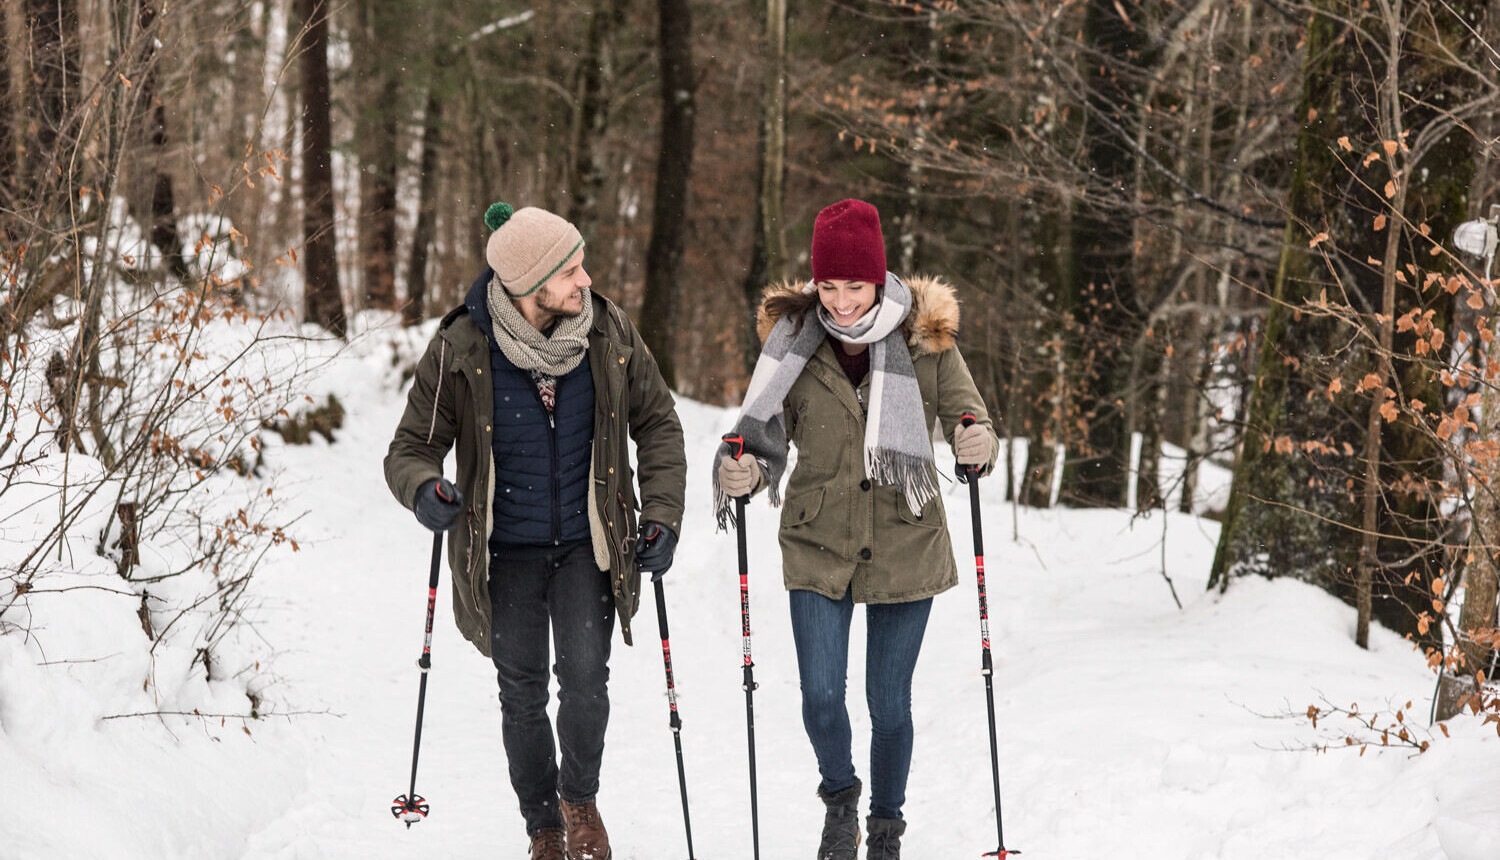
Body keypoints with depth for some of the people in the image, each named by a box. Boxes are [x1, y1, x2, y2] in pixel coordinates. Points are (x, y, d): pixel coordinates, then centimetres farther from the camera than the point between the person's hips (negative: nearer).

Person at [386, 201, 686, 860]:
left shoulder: (608, 335, -7)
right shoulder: (461, 349, -13)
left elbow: (658, 424, 7)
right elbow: (411, 447, -6)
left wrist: (662, 514, -3)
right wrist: (424, 488, -29)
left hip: (587, 544, 0)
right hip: (506, 553, 0)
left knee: (585, 677, -14)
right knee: (522, 698, 6)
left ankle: (580, 799, 14)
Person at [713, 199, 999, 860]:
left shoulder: (926, 339, -6)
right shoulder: (793, 341, -4)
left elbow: (968, 418, -1)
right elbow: (768, 436, 1)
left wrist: (978, 444, -25)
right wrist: (743, 471, -21)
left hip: (905, 544, 0)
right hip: (819, 546, 0)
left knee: (889, 704, 6)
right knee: (821, 693, -8)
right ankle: (839, 797, 22)